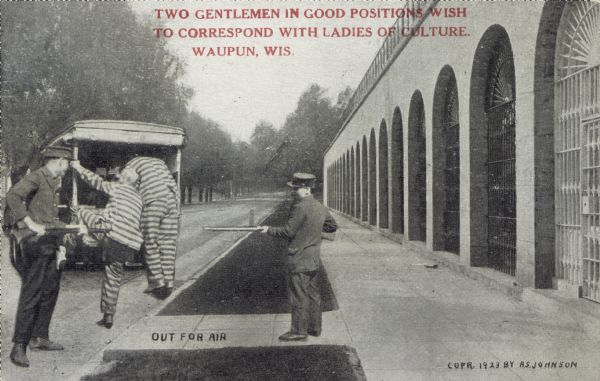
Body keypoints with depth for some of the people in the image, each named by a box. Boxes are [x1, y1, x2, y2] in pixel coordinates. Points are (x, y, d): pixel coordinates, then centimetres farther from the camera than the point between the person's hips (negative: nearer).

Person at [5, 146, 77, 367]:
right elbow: (12, 197, -23)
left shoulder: (55, 183, 18)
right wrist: (31, 223, -25)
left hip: (50, 244, 9)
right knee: (31, 295, -8)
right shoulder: (36, 178, -9)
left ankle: (39, 338, 24)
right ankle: (19, 347, -3)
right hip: (36, 244, -9)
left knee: (50, 291, 13)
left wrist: (59, 244, 16)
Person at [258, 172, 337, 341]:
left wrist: (269, 230, -4)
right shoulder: (320, 207, 9)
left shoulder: (300, 207, -18)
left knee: (299, 296, -1)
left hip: (299, 260, -9)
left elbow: (288, 231, -16)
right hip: (315, 260, 9)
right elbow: (332, 226, 20)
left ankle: (299, 331, 5)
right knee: (313, 294, 15)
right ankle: (314, 328, 22)